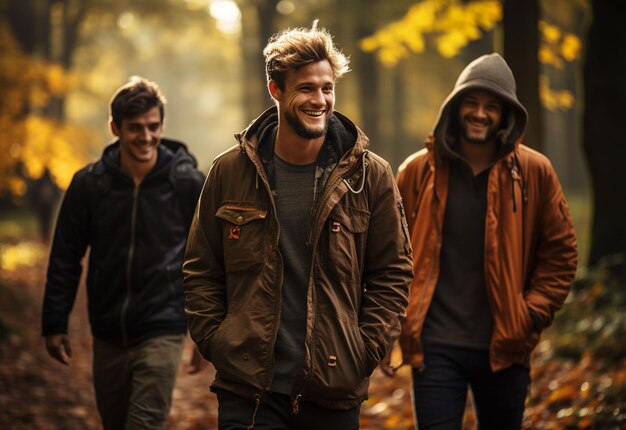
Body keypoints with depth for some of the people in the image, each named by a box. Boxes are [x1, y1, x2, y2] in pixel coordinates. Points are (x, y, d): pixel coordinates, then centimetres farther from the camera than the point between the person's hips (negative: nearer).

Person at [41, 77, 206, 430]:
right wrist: (55, 324, 2)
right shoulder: (89, 183, -2)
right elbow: (65, 259, 5)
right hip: (108, 336, 3)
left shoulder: (189, 183, -6)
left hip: (162, 334, -3)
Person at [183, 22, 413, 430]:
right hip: (247, 387, 0)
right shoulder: (231, 172, 2)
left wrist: (367, 350, -3)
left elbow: (393, 272, 5)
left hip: (334, 393, 0)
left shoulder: (371, 176, 0)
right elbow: (201, 270, 9)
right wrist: (214, 342, 0)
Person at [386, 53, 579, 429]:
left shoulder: (534, 172, 0)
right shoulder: (418, 171, 1)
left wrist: (532, 315, -4)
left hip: (505, 348, 1)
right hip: (435, 346, -1)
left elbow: (561, 253, 5)